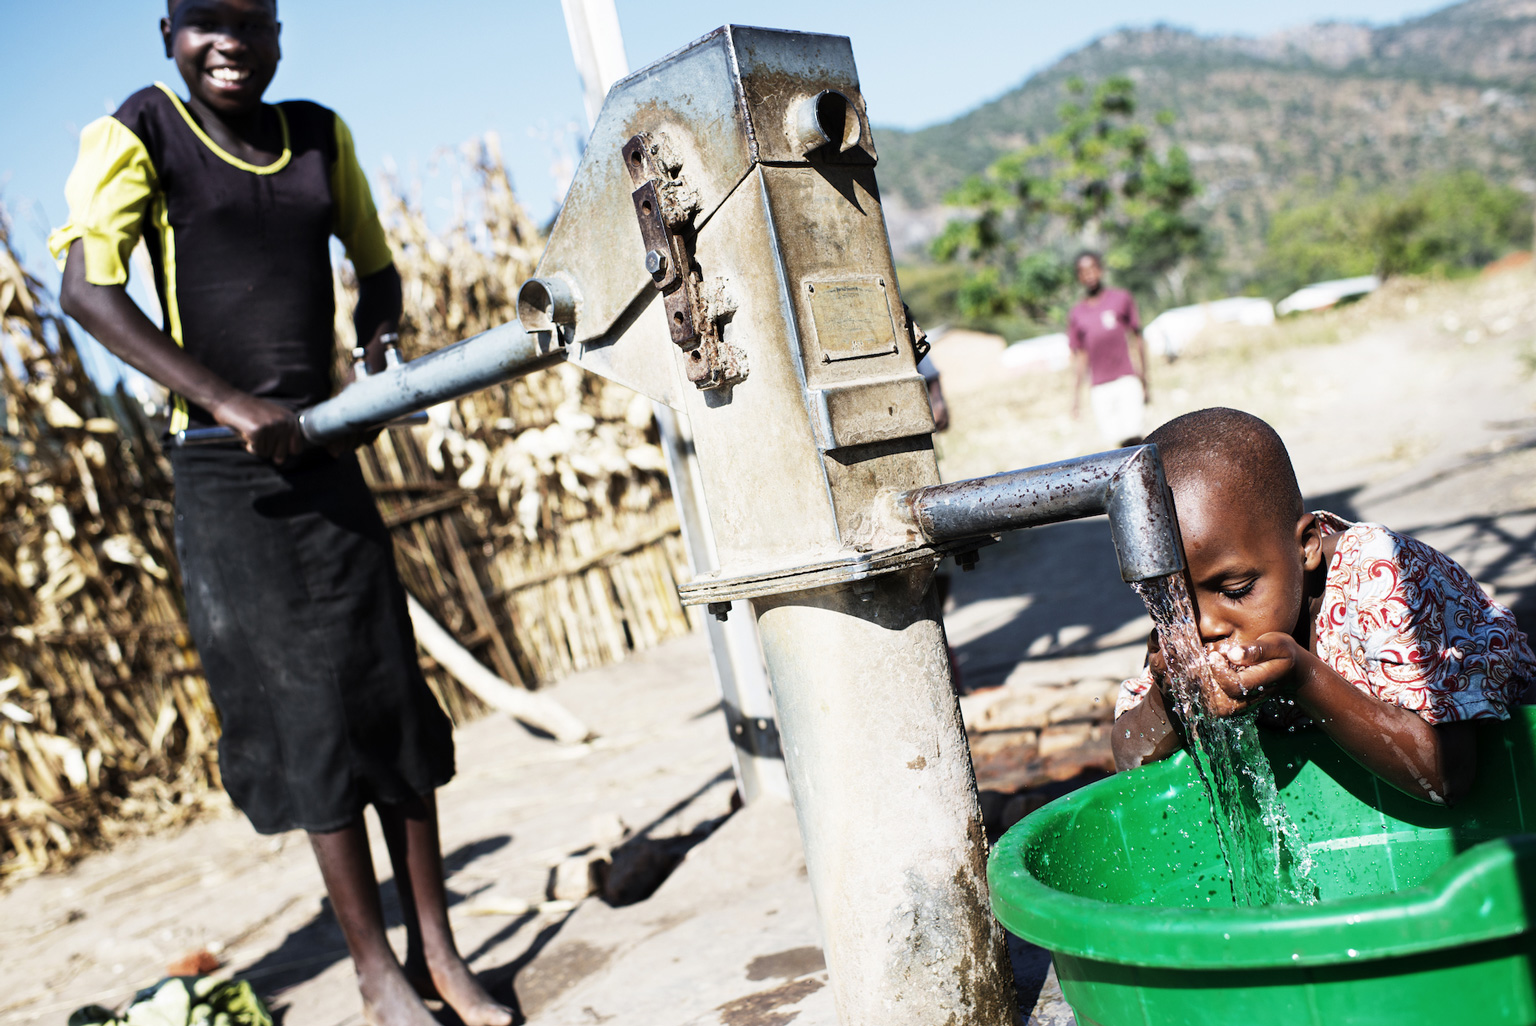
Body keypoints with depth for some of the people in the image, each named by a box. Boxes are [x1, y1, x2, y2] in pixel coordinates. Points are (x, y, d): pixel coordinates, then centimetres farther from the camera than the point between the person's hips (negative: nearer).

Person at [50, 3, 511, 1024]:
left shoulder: (320, 134, 10)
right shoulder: (141, 132, -3)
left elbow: (374, 265, 21)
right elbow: (87, 288, -13)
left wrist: (382, 343, -1)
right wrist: (229, 401, -20)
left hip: (326, 455, 4)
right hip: (225, 477, -4)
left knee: (392, 690, 3)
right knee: (307, 707, -2)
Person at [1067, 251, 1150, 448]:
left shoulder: (1121, 298, 9)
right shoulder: (1076, 314, 11)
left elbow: (1138, 339, 11)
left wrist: (1144, 380, 7)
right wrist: (1076, 396, 9)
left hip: (1127, 381, -1)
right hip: (1099, 388, 1)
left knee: (1132, 437, -15)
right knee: (1114, 437, -6)